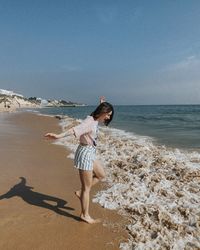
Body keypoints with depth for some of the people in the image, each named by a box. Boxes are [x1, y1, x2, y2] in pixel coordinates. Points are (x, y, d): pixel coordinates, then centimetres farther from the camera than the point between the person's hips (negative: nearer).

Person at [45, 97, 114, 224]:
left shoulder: (95, 120, 6)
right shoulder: (89, 122, -24)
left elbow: (102, 113, 32)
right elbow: (75, 129, -41)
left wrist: (102, 104, 43)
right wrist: (59, 136, -55)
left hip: (90, 154, 10)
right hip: (85, 154, -10)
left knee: (101, 175, 23)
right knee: (87, 187, 3)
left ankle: (81, 192, 31)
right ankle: (85, 215, 21)